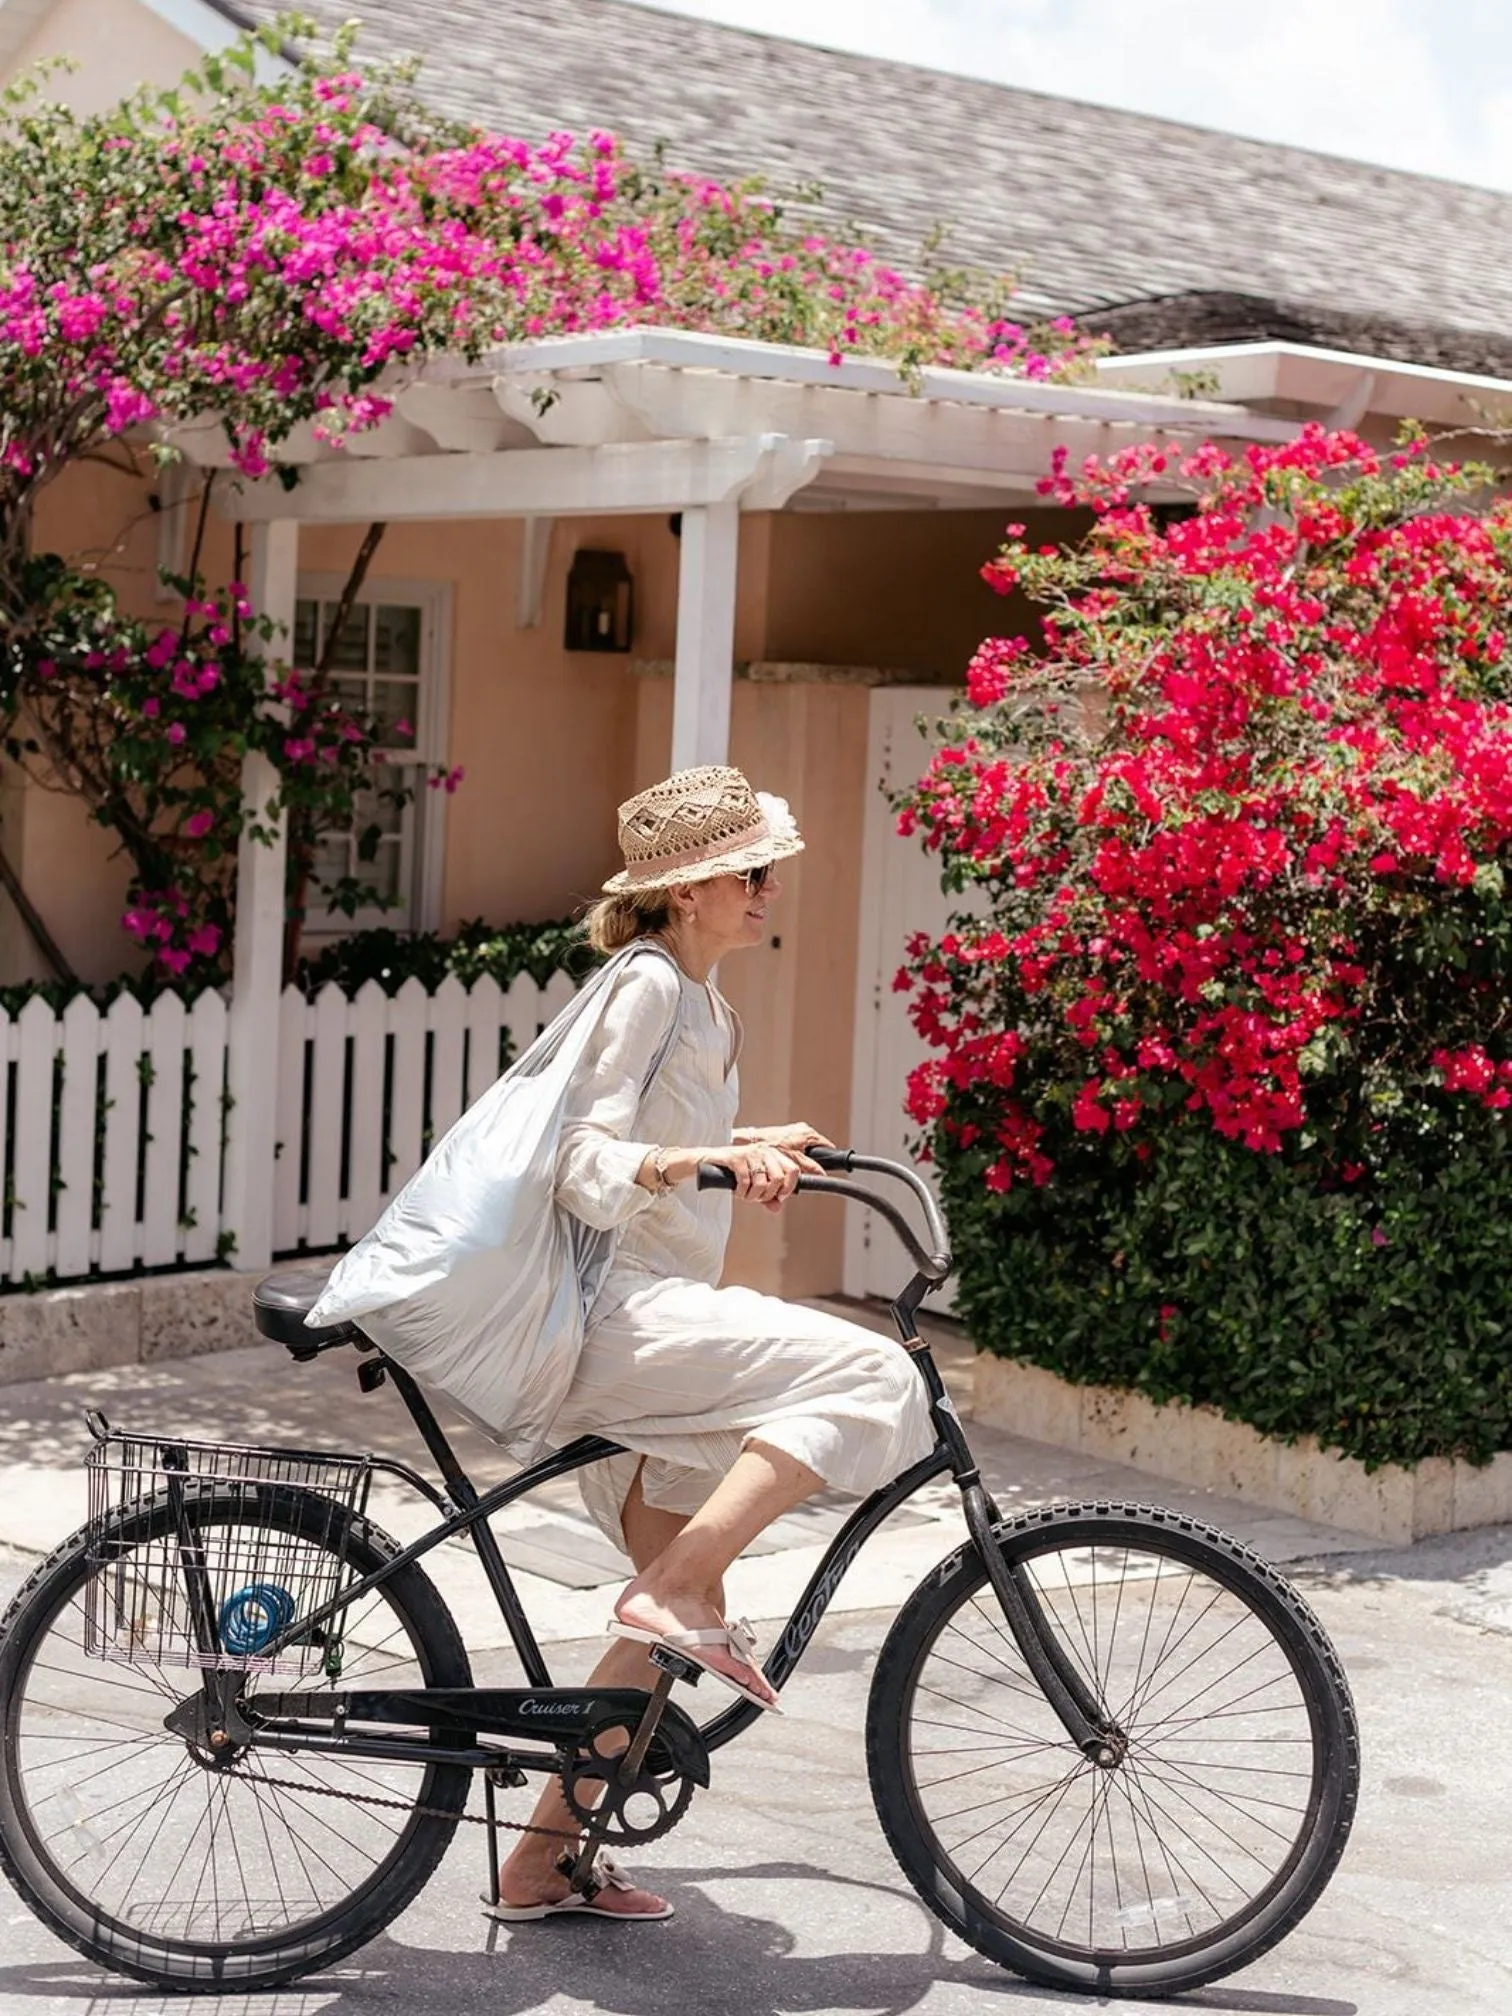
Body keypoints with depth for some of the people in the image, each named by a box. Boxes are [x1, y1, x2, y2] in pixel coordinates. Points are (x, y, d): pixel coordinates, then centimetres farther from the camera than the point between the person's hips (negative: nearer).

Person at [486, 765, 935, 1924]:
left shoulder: (699, 997, 18)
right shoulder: (647, 986, -11)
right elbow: (588, 1168, -21)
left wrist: (756, 1152, 33)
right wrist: (718, 1157, -35)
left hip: (651, 1321, 10)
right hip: (622, 1316, -10)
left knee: (679, 1617, 11)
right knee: (871, 1375, -24)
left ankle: (545, 1861, 17)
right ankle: (676, 1593, -21)